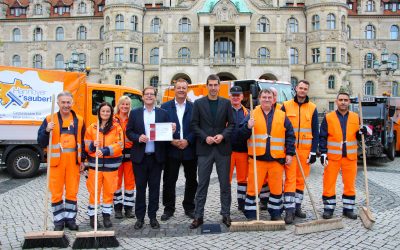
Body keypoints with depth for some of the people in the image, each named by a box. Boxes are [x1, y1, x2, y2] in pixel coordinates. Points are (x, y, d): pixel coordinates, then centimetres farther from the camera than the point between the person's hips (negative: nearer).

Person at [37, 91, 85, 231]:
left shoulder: (79, 120, 6)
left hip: (73, 161, 2)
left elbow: (83, 142, 11)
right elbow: (41, 143, -3)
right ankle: (59, 221, 17)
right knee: (56, 193, 5)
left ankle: (70, 219, 21)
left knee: (72, 192, 8)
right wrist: (47, 131, -22)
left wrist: (82, 160, 6)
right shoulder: (50, 119, -1)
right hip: (56, 162, -1)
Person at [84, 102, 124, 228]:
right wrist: (93, 145, -15)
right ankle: (92, 216, 16)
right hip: (95, 164, 1)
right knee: (94, 191, 3)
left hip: (111, 165, -1)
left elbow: (119, 145, -9)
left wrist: (105, 151, -21)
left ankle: (107, 215, 21)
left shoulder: (117, 127, 1)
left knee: (109, 191, 7)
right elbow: (86, 146, 7)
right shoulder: (92, 127, 6)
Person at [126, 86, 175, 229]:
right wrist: (138, 138, -16)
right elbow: (129, 132, 3)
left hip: (157, 157, 1)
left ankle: (153, 216, 18)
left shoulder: (163, 113, 7)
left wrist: (172, 131, -17)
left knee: (154, 187, 7)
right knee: (140, 187, 7)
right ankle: (140, 217, 17)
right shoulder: (135, 113, 6)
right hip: (140, 157, 0)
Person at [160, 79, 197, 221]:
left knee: (191, 180, 9)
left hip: (190, 149, 1)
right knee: (169, 181, 4)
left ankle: (189, 208, 24)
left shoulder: (194, 107, 4)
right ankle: (169, 208, 17)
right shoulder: (165, 107, 5)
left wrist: (187, 141, -14)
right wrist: (172, 141, -12)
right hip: (171, 150, 0)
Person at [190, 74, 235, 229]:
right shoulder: (198, 103, 4)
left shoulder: (226, 103, 7)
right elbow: (194, 125, 1)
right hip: (204, 149, -1)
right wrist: (205, 137, -12)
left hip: (223, 148, 1)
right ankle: (198, 216, 12)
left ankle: (226, 215, 19)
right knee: (202, 184, 3)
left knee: (225, 183, 7)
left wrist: (223, 135, -11)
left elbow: (231, 123, 6)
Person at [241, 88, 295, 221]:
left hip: (276, 159, 2)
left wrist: (289, 153, 4)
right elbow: (242, 135, 1)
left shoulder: (281, 116, 10)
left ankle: (275, 213, 24)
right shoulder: (252, 115, 6)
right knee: (253, 187, 0)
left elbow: (290, 136, 11)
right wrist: (248, 127, -19)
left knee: (276, 188, 8)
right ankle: (250, 214, 12)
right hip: (257, 157, -1)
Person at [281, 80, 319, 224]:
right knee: (290, 179, -5)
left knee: (301, 179, 9)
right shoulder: (286, 106, 3)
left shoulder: (312, 108, 7)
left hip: (305, 149, 2)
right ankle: (289, 210, -4)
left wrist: (313, 151, -1)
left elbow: (315, 132, 6)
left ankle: (297, 207, 20)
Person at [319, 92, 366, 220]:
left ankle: (348, 209, 22)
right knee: (329, 183, 2)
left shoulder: (355, 117, 6)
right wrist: (323, 153, -11)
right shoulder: (328, 117, -2)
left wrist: (362, 132, -9)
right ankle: (328, 208, 15)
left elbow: (358, 136, 13)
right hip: (332, 156, -2)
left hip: (350, 156, 3)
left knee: (350, 184, 10)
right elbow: (322, 137, -3)